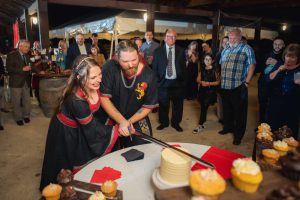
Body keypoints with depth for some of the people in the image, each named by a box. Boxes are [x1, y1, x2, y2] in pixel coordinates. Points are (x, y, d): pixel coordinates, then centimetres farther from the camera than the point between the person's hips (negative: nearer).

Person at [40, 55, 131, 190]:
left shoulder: (95, 86, -22)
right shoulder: (76, 100, -39)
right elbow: (92, 129, -26)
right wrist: (117, 130, -18)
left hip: (81, 128, 6)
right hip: (66, 133, -6)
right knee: (68, 166, 16)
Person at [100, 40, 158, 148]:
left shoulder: (148, 75, -18)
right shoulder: (109, 68, -20)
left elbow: (148, 106, -10)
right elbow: (104, 98, -18)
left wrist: (129, 122, -18)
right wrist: (121, 121, -21)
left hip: (137, 120, 1)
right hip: (111, 119, 0)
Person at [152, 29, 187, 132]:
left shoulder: (181, 51, 5)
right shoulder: (158, 51, 4)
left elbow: (184, 67, 5)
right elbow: (154, 67, 4)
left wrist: (184, 81, 0)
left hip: (177, 82, 1)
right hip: (163, 82, 0)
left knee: (178, 105, 10)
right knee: (163, 105, 9)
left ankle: (176, 123, 28)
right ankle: (163, 122, 28)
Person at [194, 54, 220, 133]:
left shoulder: (215, 70, -4)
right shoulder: (202, 69, 9)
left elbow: (218, 82, -7)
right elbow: (198, 80, 10)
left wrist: (209, 83, -17)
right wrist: (201, 82, -11)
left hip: (211, 91, -4)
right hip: (202, 90, 4)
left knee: (204, 107, -10)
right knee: (203, 107, 7)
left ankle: (200, 125, -3)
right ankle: (203, 121, 24)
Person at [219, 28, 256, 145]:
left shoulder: (246, 49, -4)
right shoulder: (226, 49, 15)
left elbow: (252, 65, -8)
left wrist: (246, 82, -14)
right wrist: (219, 79, 13)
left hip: (238, 87, -6)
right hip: (224, 86, 6)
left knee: (239, 112, 3)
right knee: (227, 109, 18)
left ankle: (238, 135, 14)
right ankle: (228, 127, 36)